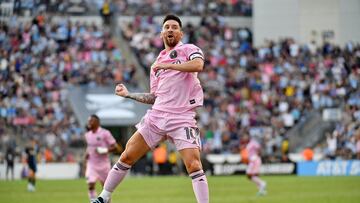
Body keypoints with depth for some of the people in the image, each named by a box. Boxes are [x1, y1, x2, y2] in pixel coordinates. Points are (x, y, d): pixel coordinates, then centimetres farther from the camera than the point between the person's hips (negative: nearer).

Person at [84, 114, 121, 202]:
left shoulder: (105, 133, -10)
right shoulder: (87, 135, 7)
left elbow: (116, 148, -11)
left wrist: (104, 150, -23)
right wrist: (86, 155, 6)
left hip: (103, 165, -3)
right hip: (91, 165, 3)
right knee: (90, 185, -15)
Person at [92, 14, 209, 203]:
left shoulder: (189, 49, 4)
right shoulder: (157, 63, 20)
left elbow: (198, 65, -20)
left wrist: (166, 65, -16)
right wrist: (128, 94, 18)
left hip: (182, 118, -5)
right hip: (157, 116, 5)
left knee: (194, 165, -18)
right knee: (127, 156, 4)